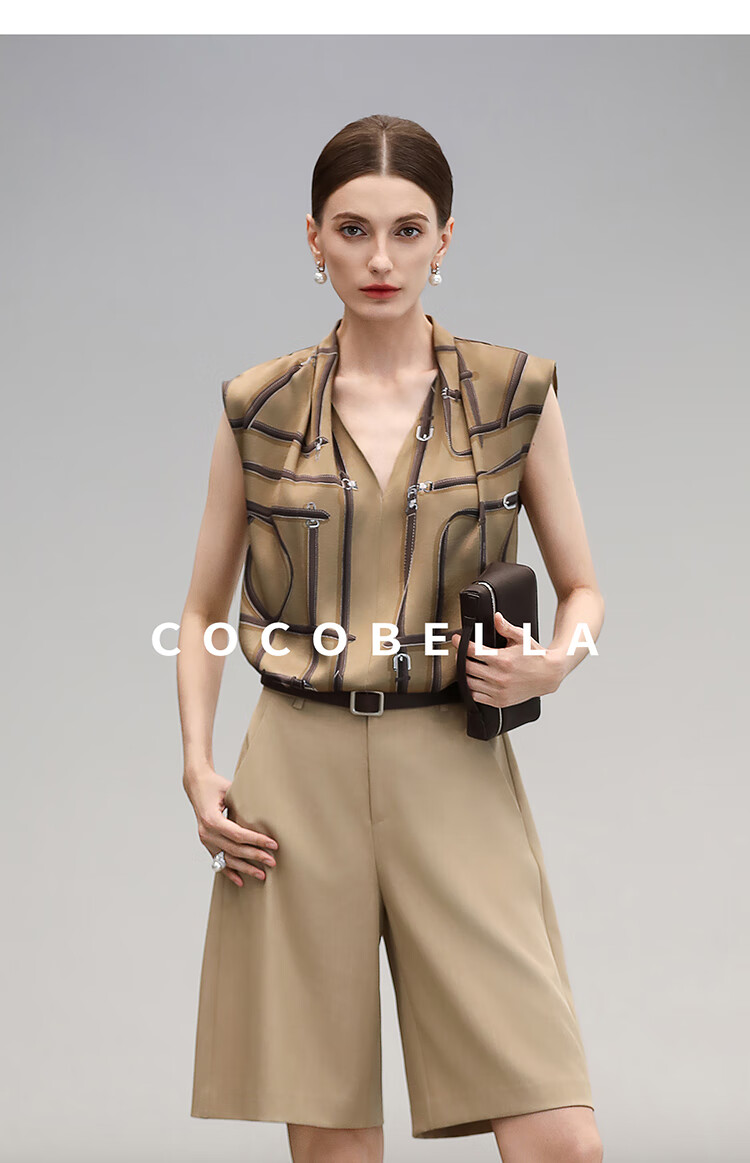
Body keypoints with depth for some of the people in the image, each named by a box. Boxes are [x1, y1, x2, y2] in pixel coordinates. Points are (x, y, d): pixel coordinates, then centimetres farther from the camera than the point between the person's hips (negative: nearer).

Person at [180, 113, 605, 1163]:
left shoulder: (514, 392, 4)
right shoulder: (259, 407, 5)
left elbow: (583, 588, 12)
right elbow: (204, 611, 13)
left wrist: (555, 661, -10)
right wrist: (199, 768, 0)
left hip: (456, 773, 0)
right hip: (298, 775, 1)